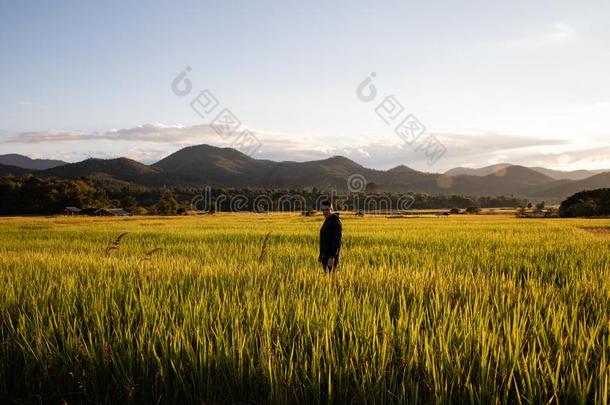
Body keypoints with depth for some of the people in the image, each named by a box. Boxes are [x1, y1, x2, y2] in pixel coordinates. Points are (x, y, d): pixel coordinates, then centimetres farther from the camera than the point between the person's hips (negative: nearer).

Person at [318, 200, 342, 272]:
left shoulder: (335, 222, -14)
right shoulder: (327, 221, 15)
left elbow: (337, 241, -21)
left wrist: (332, 257, -27)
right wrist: (321, 254, 20)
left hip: (331, 255, -9)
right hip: (325, 255, 9)